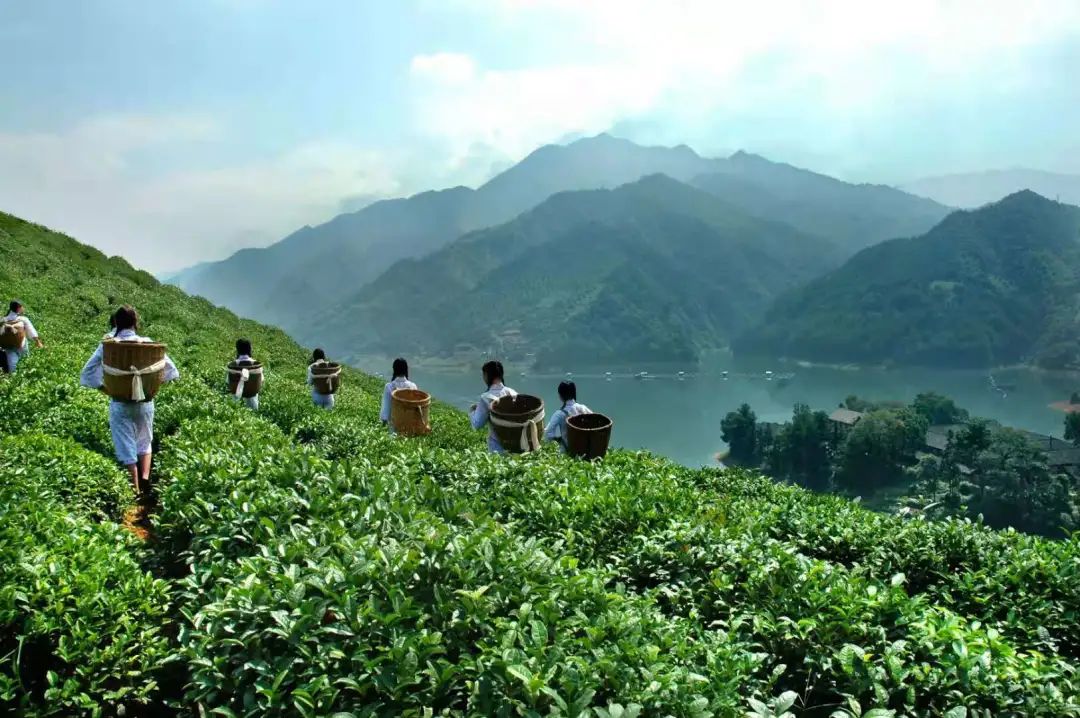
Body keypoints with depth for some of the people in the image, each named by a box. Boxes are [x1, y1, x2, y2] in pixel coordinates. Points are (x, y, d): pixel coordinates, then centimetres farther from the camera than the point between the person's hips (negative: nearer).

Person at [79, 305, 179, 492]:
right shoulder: (147, 343, -5)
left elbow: (87, 374, -7)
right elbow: (170, 370, -2)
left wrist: (103, 386, 4)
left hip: (120, 403, -1)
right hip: (145, 402, 2)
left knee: (126, 448, 9)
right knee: (144, 443, 22)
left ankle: (136, 489, 13)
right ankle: (145, 480, 4)